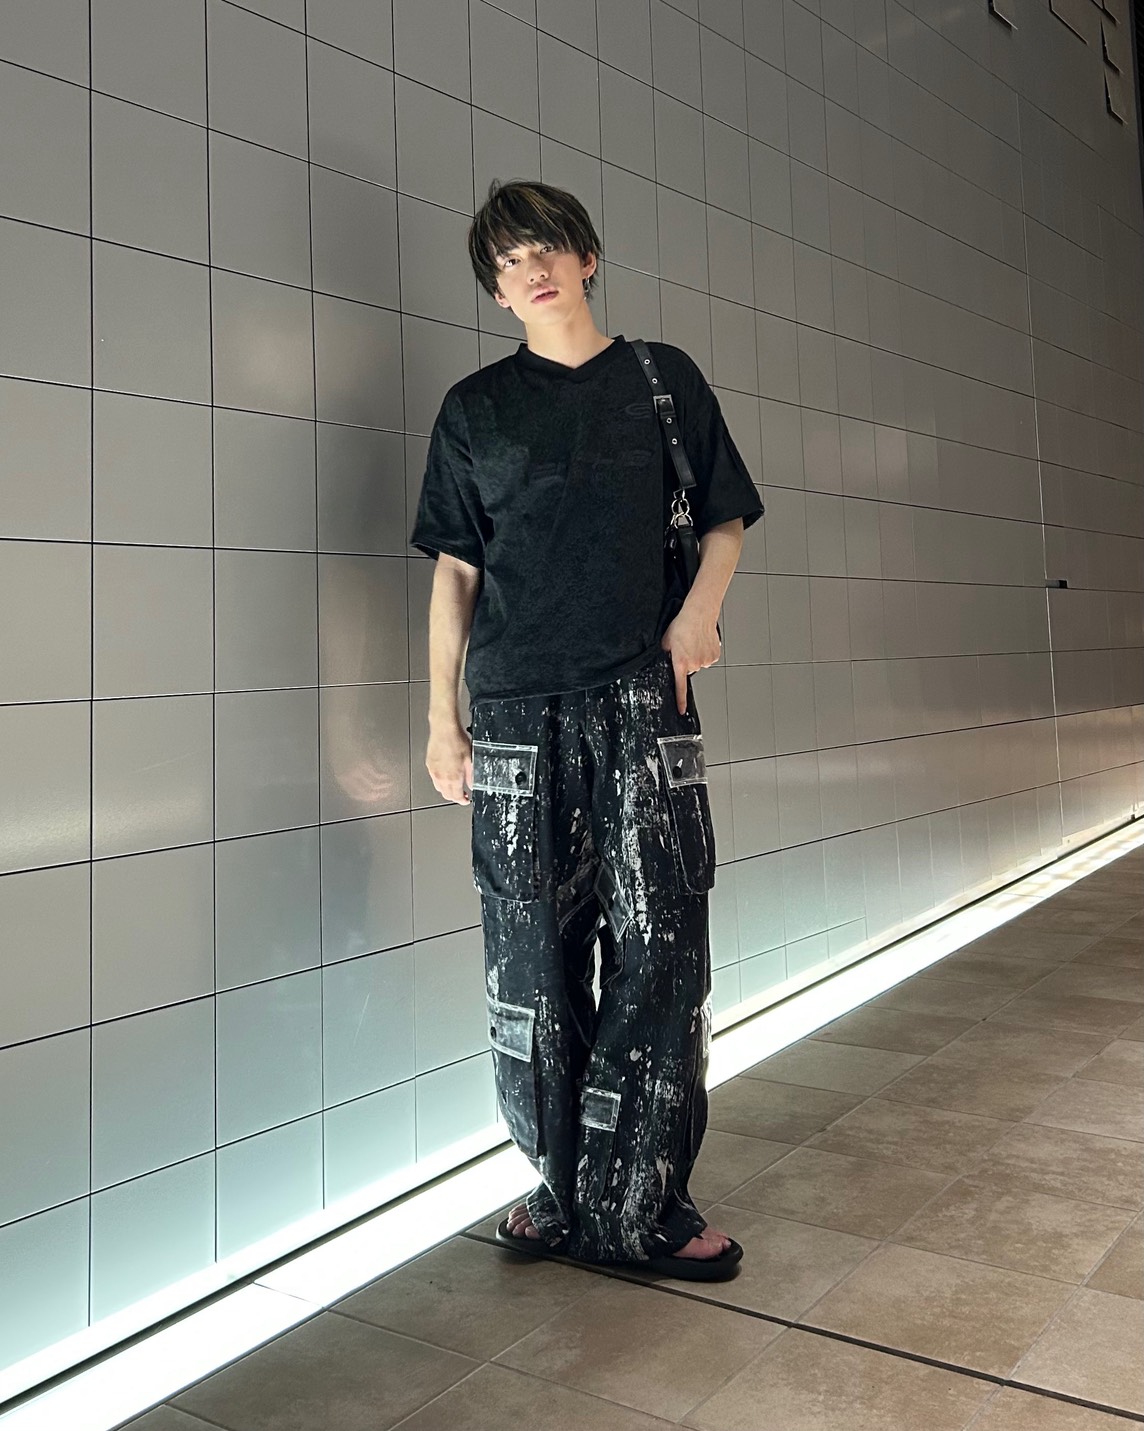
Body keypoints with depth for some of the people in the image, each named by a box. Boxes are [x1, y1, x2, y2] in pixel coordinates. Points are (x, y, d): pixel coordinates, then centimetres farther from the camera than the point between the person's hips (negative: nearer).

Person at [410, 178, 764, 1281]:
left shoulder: (663, 377, 13)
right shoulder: (473, 408, 14)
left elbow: (725, 519, 16)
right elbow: (455, 570, 12)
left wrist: (699, 608, -5)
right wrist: (441, 714, 6)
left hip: (643, 700, 0)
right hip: (517, 711, 1)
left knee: (660, 949, -5)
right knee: (532, 961, 1)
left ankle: (641, 1203, 7)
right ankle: (562, 1190, 16)